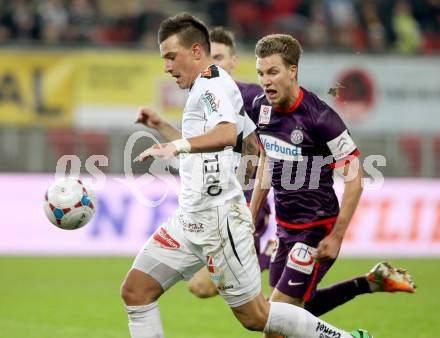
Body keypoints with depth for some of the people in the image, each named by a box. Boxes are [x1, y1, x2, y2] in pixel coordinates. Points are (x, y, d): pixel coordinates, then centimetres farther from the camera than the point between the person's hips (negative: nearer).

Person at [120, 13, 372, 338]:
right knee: (135, 290, 0)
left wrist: (177, 146, -45)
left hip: (217, 218, -10)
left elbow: (227, 134, -35)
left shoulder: (211, 83, -12)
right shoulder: (208, 87, 19)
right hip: (190, 219, 10)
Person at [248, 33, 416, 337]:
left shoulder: (319, 118, -23)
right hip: (286, 229, 8)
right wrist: (253, 215, 17)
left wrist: (336, 237, -20)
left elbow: (354, 180, -18)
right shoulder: (262, 107, -1)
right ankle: (372, 282, 30)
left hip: (316, 230, -8)